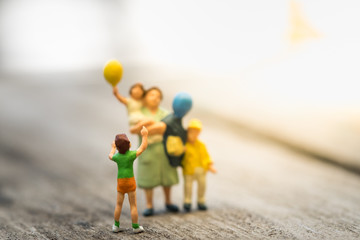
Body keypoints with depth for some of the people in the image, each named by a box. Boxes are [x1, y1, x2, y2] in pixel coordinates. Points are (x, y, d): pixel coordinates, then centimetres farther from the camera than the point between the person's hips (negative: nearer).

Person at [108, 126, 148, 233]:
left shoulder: (116, 156, -1)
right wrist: (145, 136, 9)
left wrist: (112, 148, 40)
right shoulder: (132, 155, -11)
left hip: (120, 182, 3)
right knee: (133, 205, 3)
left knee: (119, 204, 11)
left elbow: (110, 156, 23)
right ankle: (135, 227, 6)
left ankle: (116, 226, 15)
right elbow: (143, 148, 1)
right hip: (130, 181, -3)